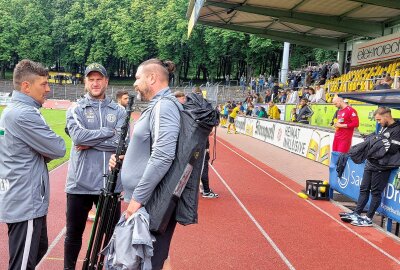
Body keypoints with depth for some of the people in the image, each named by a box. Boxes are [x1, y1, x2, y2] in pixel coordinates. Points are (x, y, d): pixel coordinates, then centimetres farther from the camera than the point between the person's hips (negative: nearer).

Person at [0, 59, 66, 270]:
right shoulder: (24, 114, -20)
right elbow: (58, 149, -18)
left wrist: (46, 152, -1)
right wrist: (50, 146, 1)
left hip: (21, 201, 10)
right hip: (26, 203, -10)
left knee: (38, 250, 24)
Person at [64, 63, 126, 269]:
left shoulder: (118, 111, 6)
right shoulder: (75, 110, 3)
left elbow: (121, 142, -9)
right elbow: (78, 137, -16)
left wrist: (90, 143, -13)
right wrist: (110, 132, -12)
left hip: (110, 182, 1)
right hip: (80, 183, -1)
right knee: (74, 233, 12)